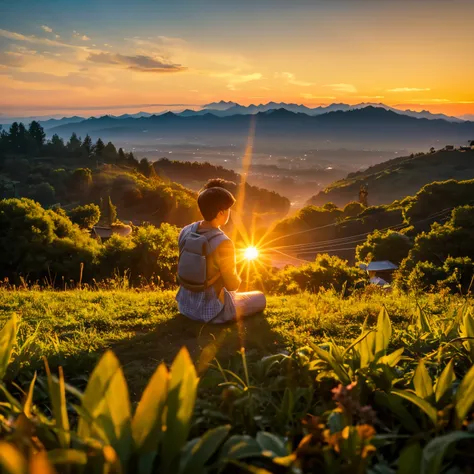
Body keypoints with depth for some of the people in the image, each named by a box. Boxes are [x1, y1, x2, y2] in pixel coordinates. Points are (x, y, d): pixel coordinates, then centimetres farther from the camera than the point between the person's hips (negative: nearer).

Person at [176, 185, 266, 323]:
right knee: (260, 298, 16)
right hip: (211, 309, -7)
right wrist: (237, 278, 8)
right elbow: (232, 285, -15)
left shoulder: (186, 231, -8)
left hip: (185, 303, 7)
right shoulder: (223, 244, -28)